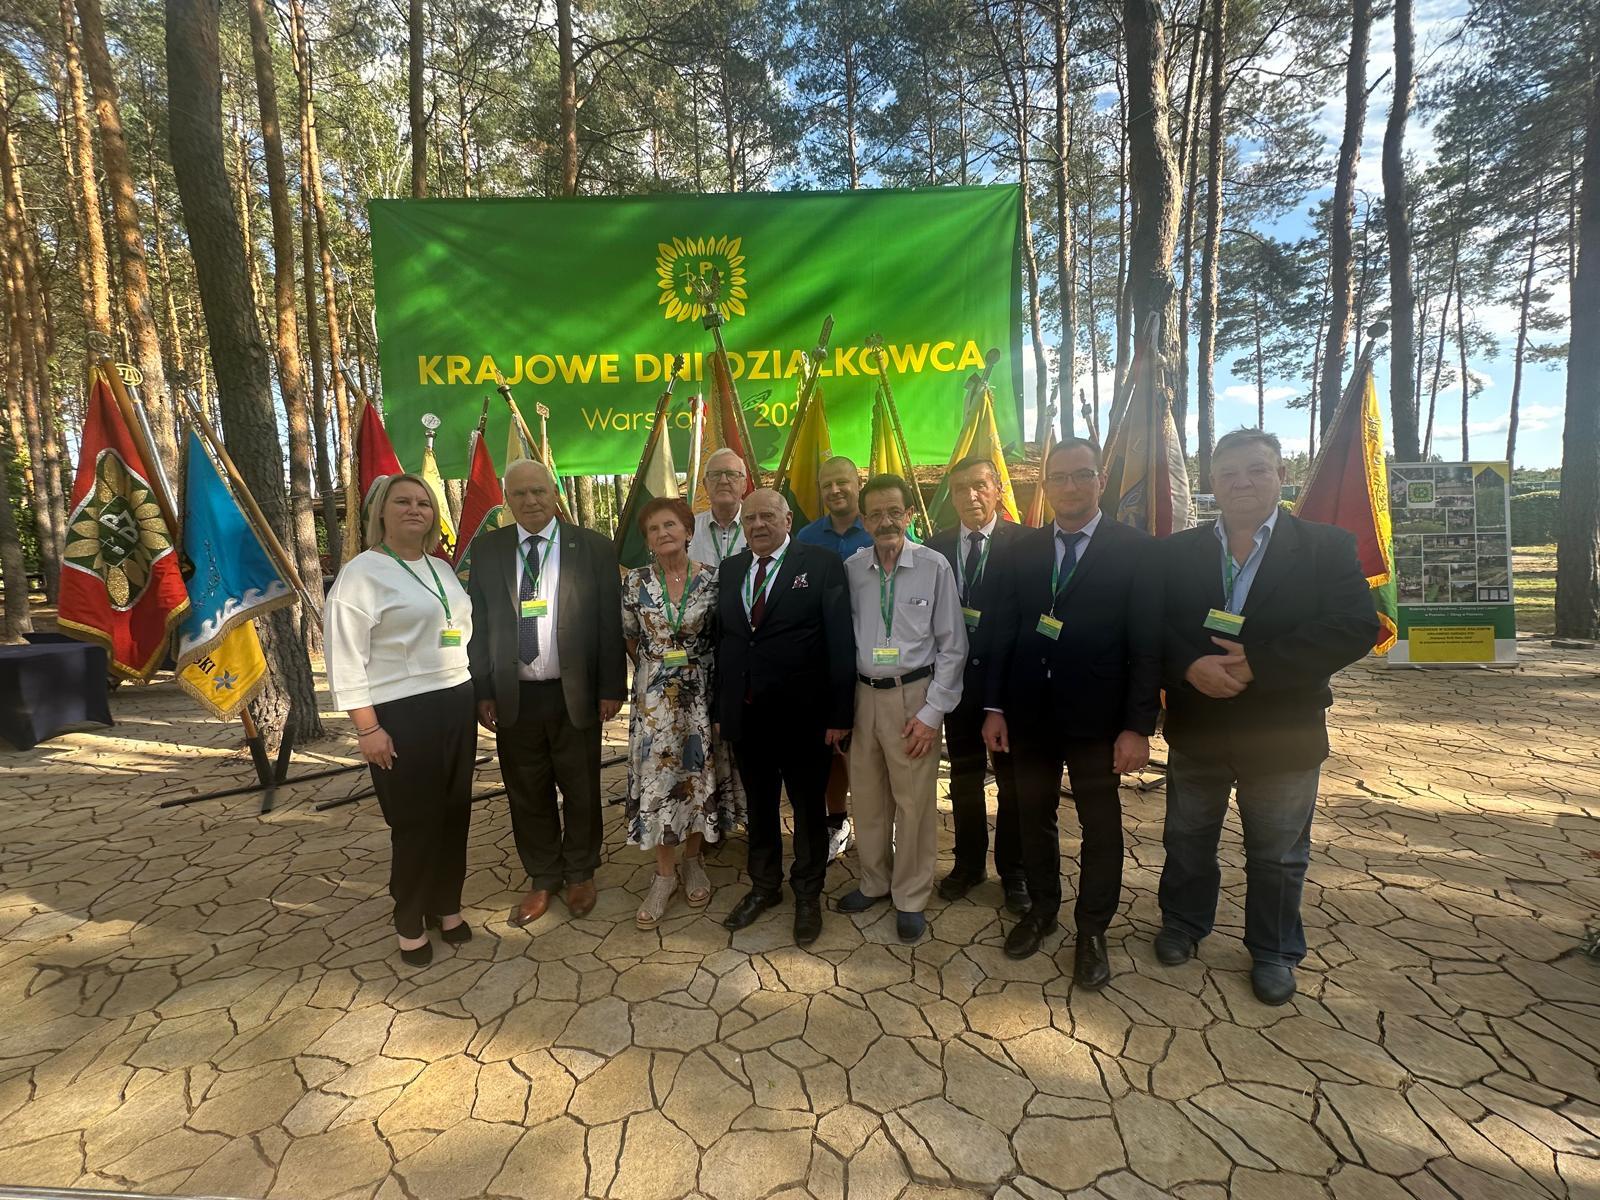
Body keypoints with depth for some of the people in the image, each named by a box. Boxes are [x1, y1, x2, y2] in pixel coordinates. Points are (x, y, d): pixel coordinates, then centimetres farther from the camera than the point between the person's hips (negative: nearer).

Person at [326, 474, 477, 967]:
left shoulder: (442, 569, 12)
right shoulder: (362, 572, -8)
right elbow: (345, 657, -12)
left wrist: (474, 694, 13)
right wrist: (367, 727, -15)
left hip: (456, 703, 6)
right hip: (402, 712, -6)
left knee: (455, 812, 11)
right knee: (415, 820, 4)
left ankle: (446, 906, 30)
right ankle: (410, 923, 24)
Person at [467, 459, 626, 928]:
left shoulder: (594, 547, -3)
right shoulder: (486, 550, 3)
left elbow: (610, 623, -3)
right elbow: (478, 625, 5)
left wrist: (611, 688, -5)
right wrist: (482, 691, 1)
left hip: (575, 694, -1)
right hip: (514, 696, 2)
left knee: (581, 790, 13)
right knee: (527, 793, 13)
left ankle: (580, 873, 35)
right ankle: (543, 878, 33)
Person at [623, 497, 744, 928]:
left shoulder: (712, 579, -7)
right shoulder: (635, 582, -3)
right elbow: (629, 638, 10)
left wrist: (696, 667, 3)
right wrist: (654, 668, 12)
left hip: (701, 695, 0)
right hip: (653, 698, 1)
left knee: (699, 774, 10)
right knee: (656, 777, 5)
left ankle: (693, 862, 32)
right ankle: (664, 873, 22)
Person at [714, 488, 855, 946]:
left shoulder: (821, 564, -8)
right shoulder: (730, 570, 7)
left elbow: (841, 642, -11)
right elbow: (723, 639, 7)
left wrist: (840, 713, -13)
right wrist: (720, 708, 5)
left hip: (803, 716, -4)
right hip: (745, 715, 4)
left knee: (809, 808, 14)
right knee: (758, 805, 20)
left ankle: (807, 894, 35)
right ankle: (764, 886, 42)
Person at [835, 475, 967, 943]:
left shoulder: (934, 566, -9)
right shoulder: (851, 569, -1)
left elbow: (952, 645, -5)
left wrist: (932, 712, -9)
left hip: (913, 695, -3)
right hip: (862, 693, 3)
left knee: (914, 801, 6)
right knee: (867, 797, 15)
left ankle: (911, 896, 28)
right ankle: (875, 881, 38)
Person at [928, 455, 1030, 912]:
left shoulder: (1024, 542, -8)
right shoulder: (935, 547, 3)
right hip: (956, 676, 3)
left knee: (1012, 780, 11)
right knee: (964, 776, 16)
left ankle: (1013, 871, 29)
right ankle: (968, 862, 33)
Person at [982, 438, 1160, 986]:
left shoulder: (1136, 549, -7)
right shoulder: (1022, 552, 3)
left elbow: (1147, 645, -10)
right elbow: (1003, 633, 4)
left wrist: (1139, 726, -13)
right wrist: (995, 706, 0)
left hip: (1096, 718, -3)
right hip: (1028, 714, 3)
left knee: (1100, 826, 13)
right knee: (1034, 816, 17)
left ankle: (1092, 930, 32)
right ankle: (1041, 910, 39)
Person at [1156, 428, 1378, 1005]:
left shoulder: (1326, 546, -6)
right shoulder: (1177, 551, 0)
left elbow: (1356, 627, -16)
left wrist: (1257, 665, -24)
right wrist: (1192, 667, -23)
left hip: (1283, 735, -1)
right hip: (1195, 729, 2)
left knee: (1278, 856, 15)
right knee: (1187, 841, 19)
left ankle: (1274, 952, 37)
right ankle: (1182, 923, 41)